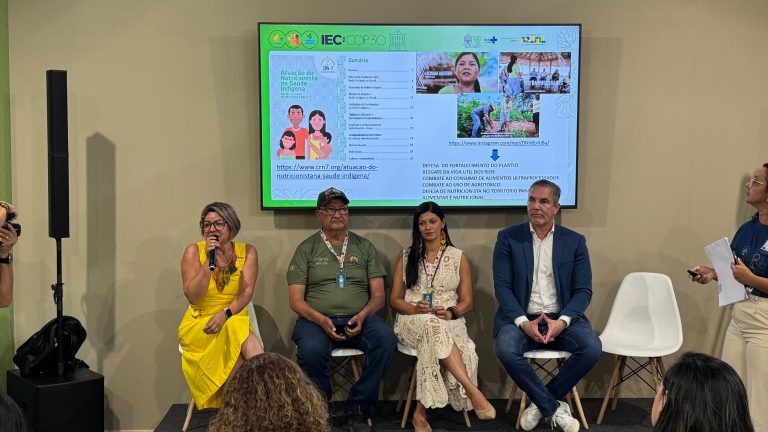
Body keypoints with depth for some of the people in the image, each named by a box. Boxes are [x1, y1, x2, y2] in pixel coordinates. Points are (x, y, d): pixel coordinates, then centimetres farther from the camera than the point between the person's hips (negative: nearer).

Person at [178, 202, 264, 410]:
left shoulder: (247, 252, 4)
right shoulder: (194, 251, 0)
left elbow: (246, 292, -7)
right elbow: (192, 296, -10)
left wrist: (225, 314, -24)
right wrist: (209, 261, -17)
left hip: (235, 320, 2)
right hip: (198, 323, -1)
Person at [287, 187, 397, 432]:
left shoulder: (364, 247, 13)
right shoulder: (306, 249, 8)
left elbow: (378, 295, 8)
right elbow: (295, 300, 2)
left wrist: (362, 316, -14)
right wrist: (322, 320, -17)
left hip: (358, 319, 2)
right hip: (317, 319, -1)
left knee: (386, 339, -29)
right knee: (311, 350, -35)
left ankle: (358, 409, -12)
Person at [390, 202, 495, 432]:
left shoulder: (458, 257, 11)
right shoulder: (405, 257, 13)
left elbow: (467, 302, 8)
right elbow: (394, 300, 10)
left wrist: (451, 313, -16)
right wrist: (415, 309, -13)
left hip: (448, 322, 0)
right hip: (412, 321, 0)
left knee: (435, 335, -40)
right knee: (432, 325, -39)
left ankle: (421, 412, -34)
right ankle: (473, 392, -44)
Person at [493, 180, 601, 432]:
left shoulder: (575, 241, 6)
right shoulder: (508, 238, 2)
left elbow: (583, 291, 1)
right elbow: (502, 287, -4)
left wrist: (562, 321, -18)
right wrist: (524, 322, -19)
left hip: (562, 319, 2)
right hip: (520, 318, -1)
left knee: (592, 347, -26)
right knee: (506, 349, -32)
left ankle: (540, 403, -6)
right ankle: (555, 408, -12)